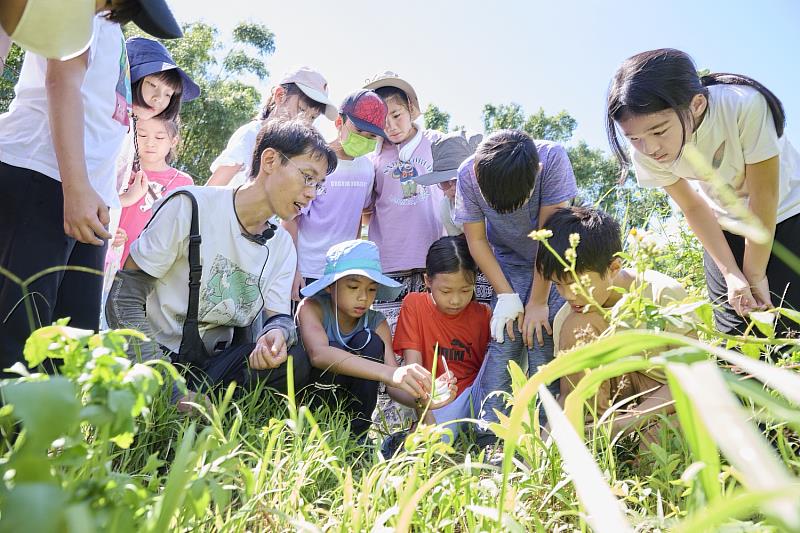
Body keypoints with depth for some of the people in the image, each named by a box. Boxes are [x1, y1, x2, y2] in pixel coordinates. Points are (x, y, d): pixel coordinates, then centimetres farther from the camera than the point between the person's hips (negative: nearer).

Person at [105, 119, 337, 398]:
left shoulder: (282, 245, 5)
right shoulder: (191, 206, -13)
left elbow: (278, 315, -1)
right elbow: (125, 295, -14)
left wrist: (276, 333, -29)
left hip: (217, 360, 6)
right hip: (157, 353, -5)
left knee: (298, 361, -22)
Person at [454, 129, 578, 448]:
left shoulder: (552, 159, -29)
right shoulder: (469, 175, -23)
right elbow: (476, 240, -14)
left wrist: (538, 302, -21)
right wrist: (506, 295, -19)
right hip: (507, 264, 1)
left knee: (542, 338, -15)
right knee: (504, 339, -13)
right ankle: (490, 435, -11)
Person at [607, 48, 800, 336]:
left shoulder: (745, 106, -34)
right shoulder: (645, 153, -22)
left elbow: (763, 197, -25)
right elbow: (694, 208, -9)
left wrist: (755, 275, -15)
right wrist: (732, 274, -13)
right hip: (726, 231, 3)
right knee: (735, 337, 0)